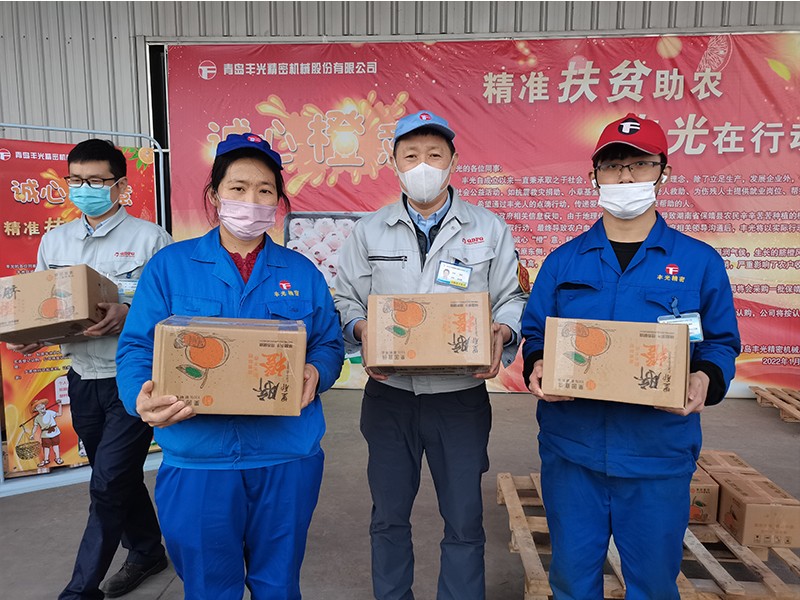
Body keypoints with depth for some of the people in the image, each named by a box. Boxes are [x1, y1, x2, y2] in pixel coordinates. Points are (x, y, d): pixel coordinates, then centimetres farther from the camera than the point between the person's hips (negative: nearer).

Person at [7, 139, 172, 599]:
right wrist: (31, 336, -5)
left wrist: (129, 316, -28)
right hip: (83, 379, 6)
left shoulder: (150, 238, -7)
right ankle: (147, 551, 39)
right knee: (119, 478, 18)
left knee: (108, 484, -2)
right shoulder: (54, 241, 10)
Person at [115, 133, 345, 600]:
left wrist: (315, 374, -15)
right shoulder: (170, 266, 1)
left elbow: (330, 345, 7)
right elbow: (138, 347, -2)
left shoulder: (302, 272, 6)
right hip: (197, 460, -1)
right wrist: (143, 397, -22)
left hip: (286, 459, 1)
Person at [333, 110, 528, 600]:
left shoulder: (490, 229, 2)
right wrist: (362, 330, -13)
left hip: (461, 396, -1)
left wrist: (502, 332, -17)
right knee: (389, 517, 18)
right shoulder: (369, 231, 6)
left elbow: (513, 298, 4)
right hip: (389, 394, 2)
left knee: (465, 522, 12)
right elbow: (346, 299, 7)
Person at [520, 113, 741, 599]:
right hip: (570, 447, 1)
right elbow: (535, 334, 8)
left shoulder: (700, 262, 1)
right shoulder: (563, 261, 5)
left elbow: (721, 342, 6)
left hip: (659, 454, -1)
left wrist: (706, 378, -15)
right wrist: (537, 366, -13)